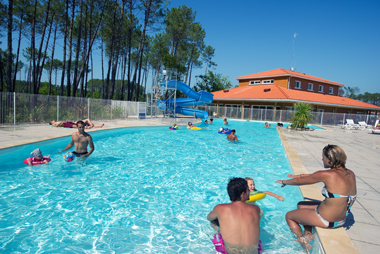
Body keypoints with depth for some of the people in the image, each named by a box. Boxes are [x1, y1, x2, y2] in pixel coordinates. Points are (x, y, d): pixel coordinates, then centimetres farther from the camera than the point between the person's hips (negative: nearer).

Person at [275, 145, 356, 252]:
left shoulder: (327, 175, -25)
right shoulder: (350, 174, -3)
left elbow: (300, 181, -11)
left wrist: (284, 181, 8)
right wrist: (298, 175, 19)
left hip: (326, 220, -8)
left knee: (289, 216, 13)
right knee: (301, 205, 26)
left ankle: (303, 242, 20)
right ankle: (308, 235, 23)